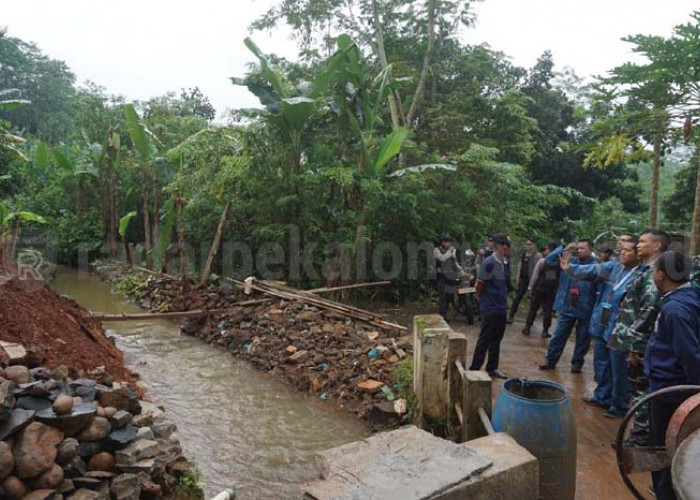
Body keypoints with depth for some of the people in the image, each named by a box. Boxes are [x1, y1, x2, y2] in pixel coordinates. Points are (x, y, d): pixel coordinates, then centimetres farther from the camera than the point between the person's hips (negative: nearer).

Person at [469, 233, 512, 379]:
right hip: (490, 308, -7)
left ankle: (492, 367, 26)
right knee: (485, 339, 1)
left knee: (496, 339, 14)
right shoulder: (488, 263, -17)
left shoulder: (505, 262, 4)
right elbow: (479, 285, -11)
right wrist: (483, 299, 2)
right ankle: (474, 368, 11)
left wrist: (504, 299, 11)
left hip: (502, 308, 7)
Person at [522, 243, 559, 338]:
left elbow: (535, 276, -8)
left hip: (539, 288, -2)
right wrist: (557, 289, 6)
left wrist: (530, 288, -2)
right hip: (552, 290, 2)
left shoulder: (542, 261, -9)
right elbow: (560, 278, -1)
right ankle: (545, 331, 10)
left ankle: (527, 328, 14)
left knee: (533, 309, 10)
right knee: (547, 311, 8)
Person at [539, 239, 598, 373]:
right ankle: (550, 361, 20)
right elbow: (550, 259, 2)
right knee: (558, 336, 10)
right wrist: (564, 249, -10)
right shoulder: (570, 261, 2)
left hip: (585, 310, -3)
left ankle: (577, 363, 28)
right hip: (566, 307, 4)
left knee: (582, 339, 12)